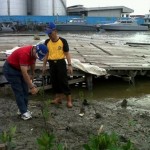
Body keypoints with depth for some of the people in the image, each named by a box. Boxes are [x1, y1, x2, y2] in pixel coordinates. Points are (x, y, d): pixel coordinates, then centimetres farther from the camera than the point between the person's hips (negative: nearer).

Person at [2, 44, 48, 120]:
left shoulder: (33, 52, -10)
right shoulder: (25, 53, -35)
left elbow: (32, 63, 12)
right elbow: (24, 73, -35)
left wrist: (32, 74, 22)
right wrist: (32, 87, -33)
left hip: (19, 69, 9)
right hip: (10, 69, -8)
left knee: (25, 90, 7)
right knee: (19, 91, -8)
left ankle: (23, 109, 17)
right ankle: (23, 112, 0)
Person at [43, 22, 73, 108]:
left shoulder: (63, 41, -8)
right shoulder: (47, 42, 4)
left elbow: (67, 53, -5)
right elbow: (46, 54, 12)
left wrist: (69, 65, -9)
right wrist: (44, 65, 11)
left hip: (61, 63, -4)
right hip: (52, 64, 4)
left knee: (64, 81, -2)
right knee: (54, 81, 11)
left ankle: (69, 100, 7)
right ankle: (58, 98, 26)